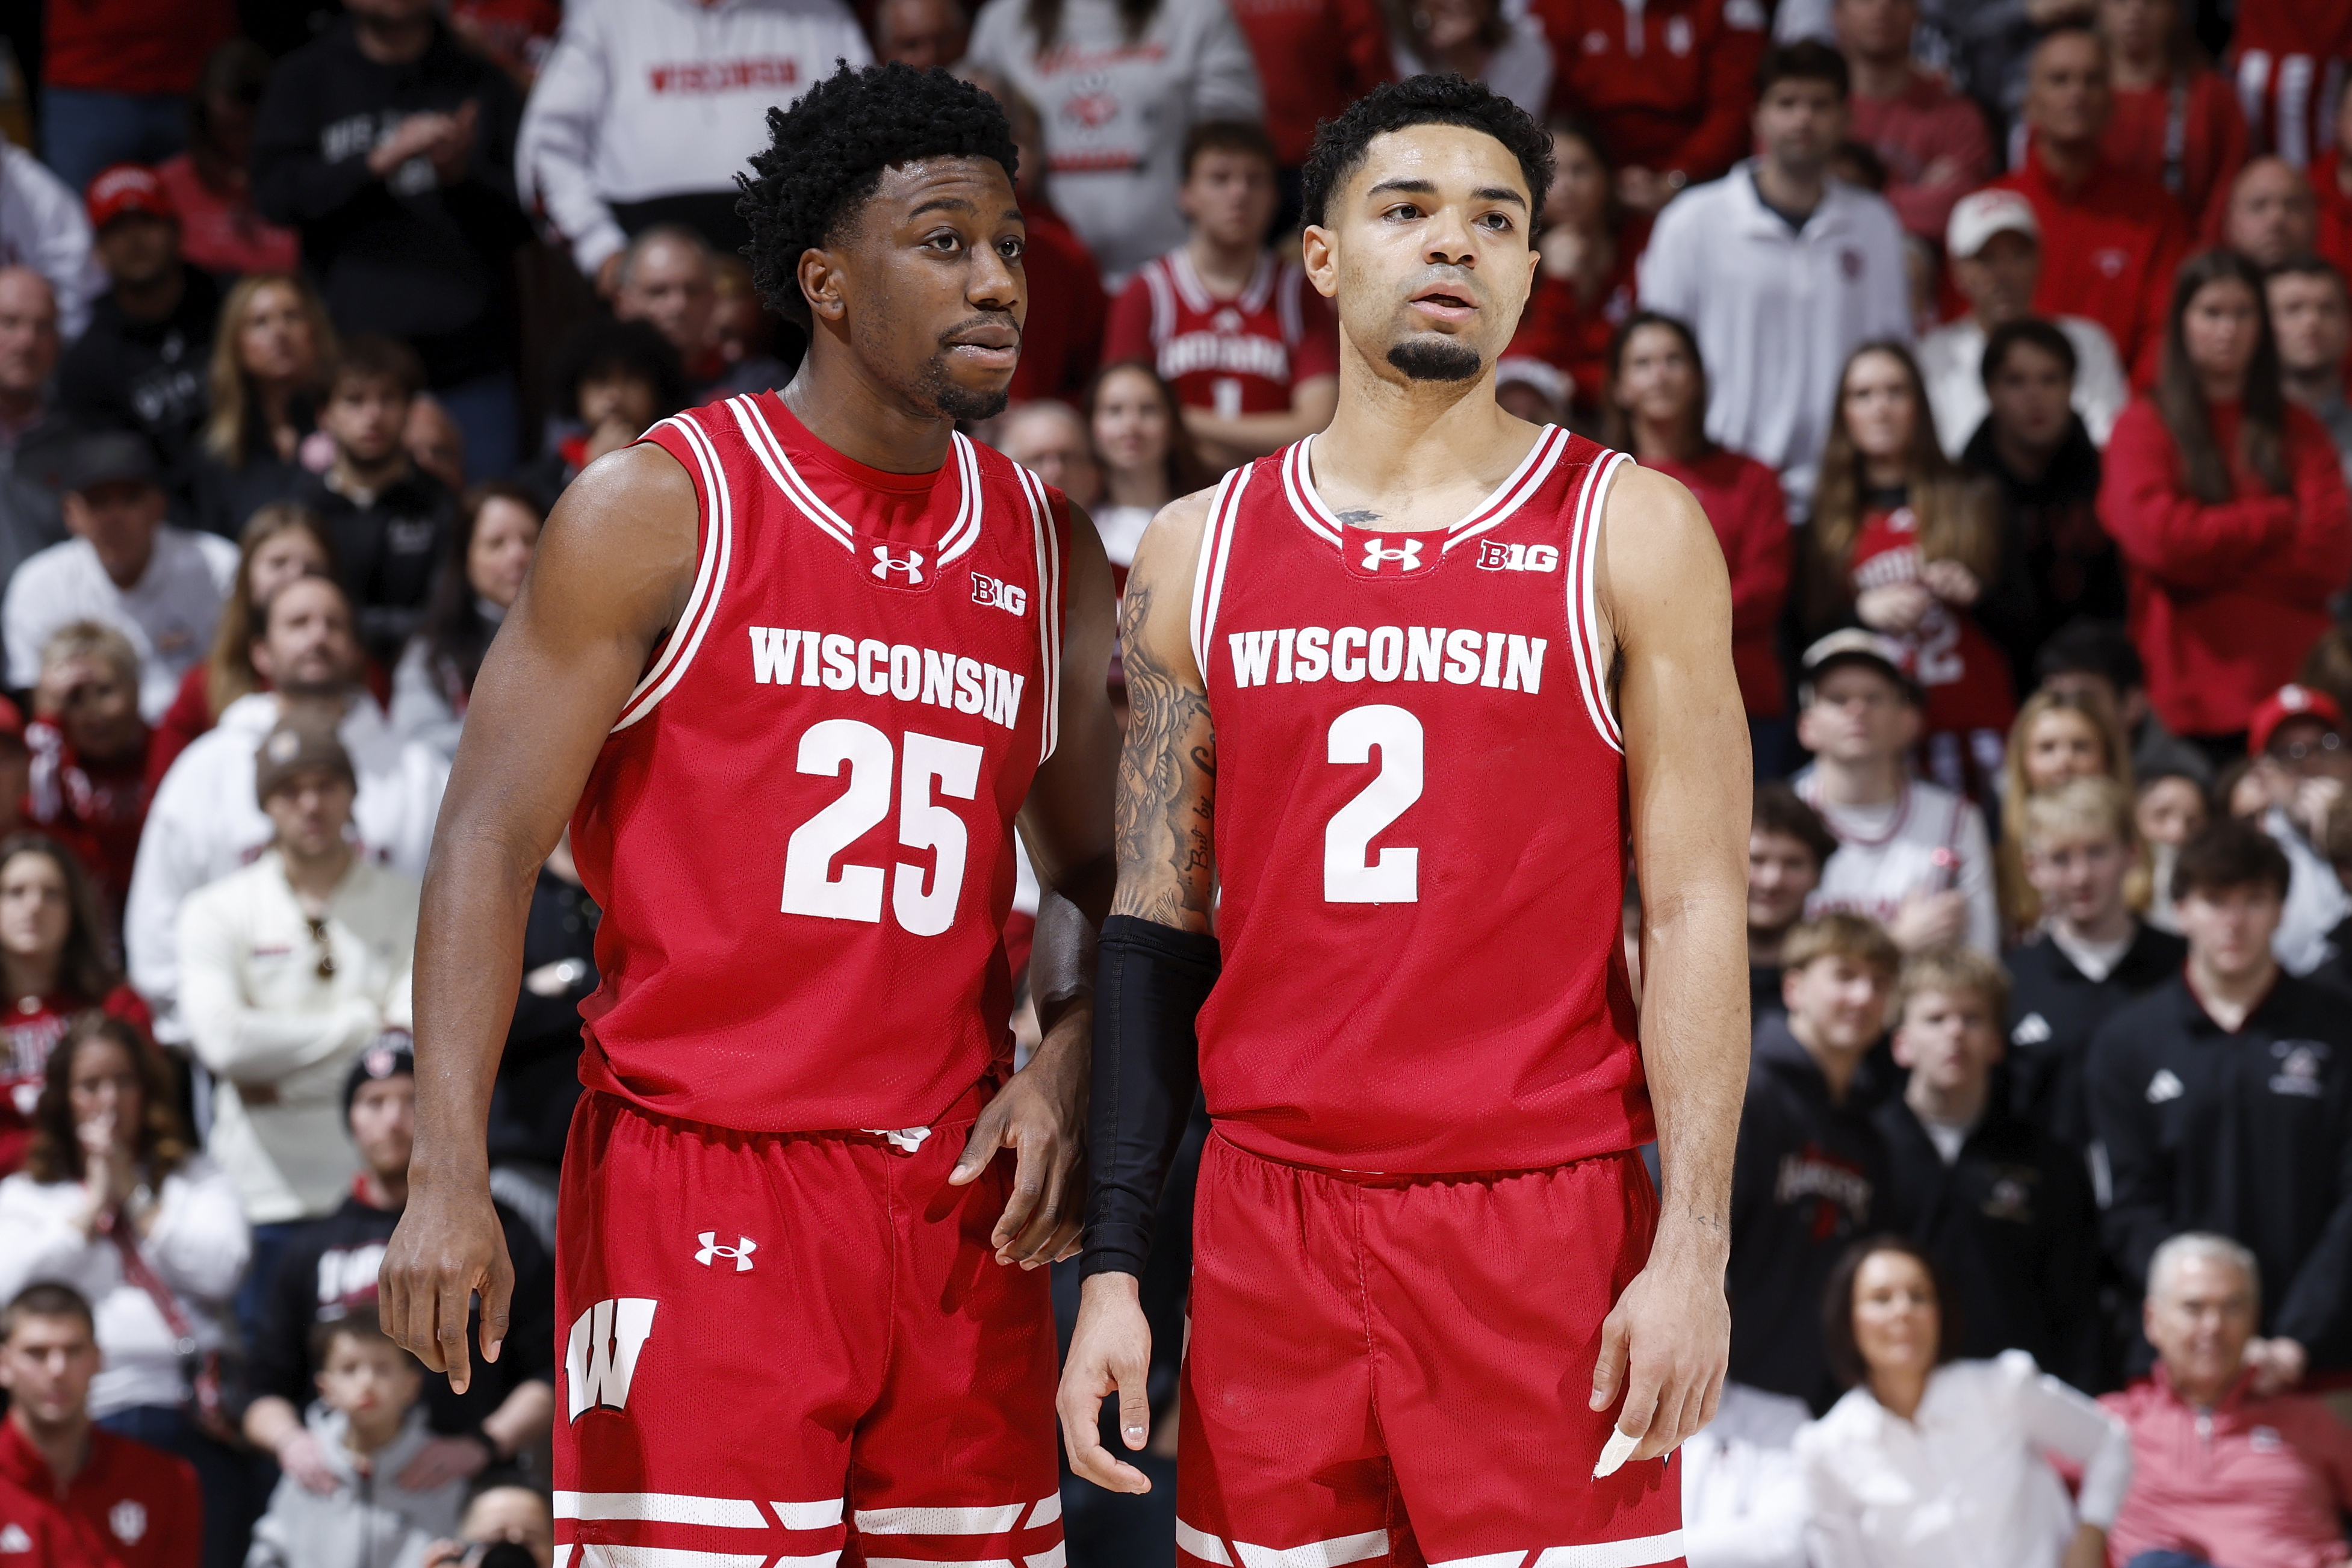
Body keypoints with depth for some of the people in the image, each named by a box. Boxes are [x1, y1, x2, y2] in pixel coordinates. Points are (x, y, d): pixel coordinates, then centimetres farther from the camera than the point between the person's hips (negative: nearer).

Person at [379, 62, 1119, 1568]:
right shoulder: (659, 511, -3)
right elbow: (492, 842, -6)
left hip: (956, 1201, 5)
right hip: (699, 1186, -5)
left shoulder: (1049, 551, 12)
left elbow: (1097, 875, 21)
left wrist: (1065, 1067, -1)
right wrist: (449, 1176, -17)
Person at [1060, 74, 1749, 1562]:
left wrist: (1693, 1248, -11)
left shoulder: (1631, 532, 1)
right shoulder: (1202, 552, 9)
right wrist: (1115, 1264, 4)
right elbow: (1156, 928, 11)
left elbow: (1696, 907, -2)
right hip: (1270, 1217, 3)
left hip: (1545, 1216, -3)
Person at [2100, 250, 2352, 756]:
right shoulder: (2143, 429, 5)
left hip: (2293, 683, 2)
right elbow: (2161, 538, -10)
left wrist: (2215, 558, -5)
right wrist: (2283, 521, -1)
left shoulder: (2298, 431, 14)